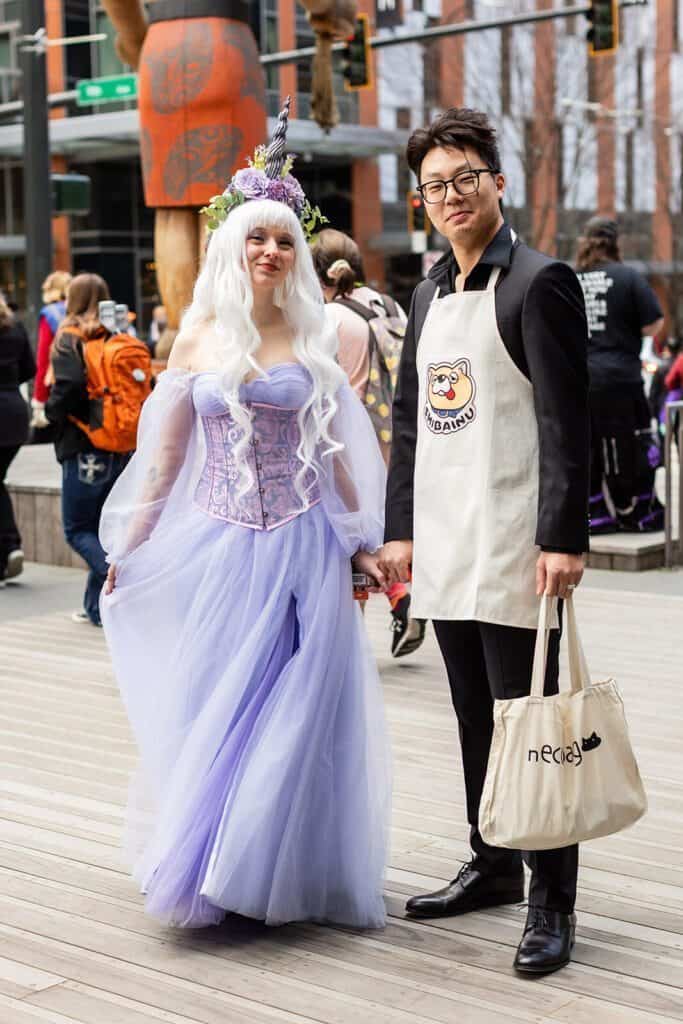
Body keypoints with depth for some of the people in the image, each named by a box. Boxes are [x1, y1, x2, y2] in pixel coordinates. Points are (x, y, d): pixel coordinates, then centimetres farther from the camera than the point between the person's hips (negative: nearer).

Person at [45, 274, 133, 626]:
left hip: (84, 449, -5)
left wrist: (51, 410, -4)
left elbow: (69, 386, -23)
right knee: (103, 526, 15)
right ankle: (97, 607, 19)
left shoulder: (68, 340, -9)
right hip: (120, 449, 5)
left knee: (78, 530, 6)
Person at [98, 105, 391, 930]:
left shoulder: (312, 339, 6)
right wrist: (127, 548, 9)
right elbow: (165, 453, 9)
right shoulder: (199, 338, 4)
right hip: (219, 547, 0)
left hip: (302, 549, 0)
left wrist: (359, 543, 9)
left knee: (297, 715, 1)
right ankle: (207, 873, 18)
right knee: (212, 707, 3)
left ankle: (287, 875, 14)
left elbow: (337, 450, 10)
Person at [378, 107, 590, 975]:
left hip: (513, 547, -7)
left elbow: (565, 422, -13)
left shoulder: (538, 283, -7)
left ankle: (551, 904, 5)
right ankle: (492, 866, 30)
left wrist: (562, 537, -19)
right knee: (475, 719, 16)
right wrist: (400, 528, 12)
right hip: (445, 545, 7)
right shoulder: (429, 294, 15)